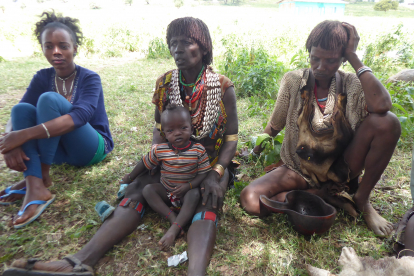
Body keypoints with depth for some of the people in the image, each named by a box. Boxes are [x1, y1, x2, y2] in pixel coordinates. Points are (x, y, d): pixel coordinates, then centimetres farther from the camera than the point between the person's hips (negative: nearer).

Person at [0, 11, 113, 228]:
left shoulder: (89, 78, -12)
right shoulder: (42, 78, 3)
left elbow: (81, 116, -30)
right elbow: (19, 115, -9)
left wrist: (26, 134, -37)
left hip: (92, 149, -5)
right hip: (62, 150, 5)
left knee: (49, 99, -24)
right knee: (21, 109, -17)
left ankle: (42, 174, -19)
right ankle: (35, 187, -31)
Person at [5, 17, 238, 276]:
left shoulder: (223, 88, -9)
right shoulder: (164, 84, 2)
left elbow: (231, 138, -8)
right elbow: (160, 128, 10)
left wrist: (215, 175, -23)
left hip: (211, 163, -2)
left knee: (207, 202, -35)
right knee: (135, 191, -23)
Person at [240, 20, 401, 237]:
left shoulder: (352, 84, -7)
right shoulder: (294, 80, -7)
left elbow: (381, 106, -31)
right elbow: (275, 126, 3)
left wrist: (354, 58, -22)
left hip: (340, 169, 1)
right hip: (300, 170, 0)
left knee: (387, 122, -25)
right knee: (250, 200, -25)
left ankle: (362, 199, -5)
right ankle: (325, 195, -5)